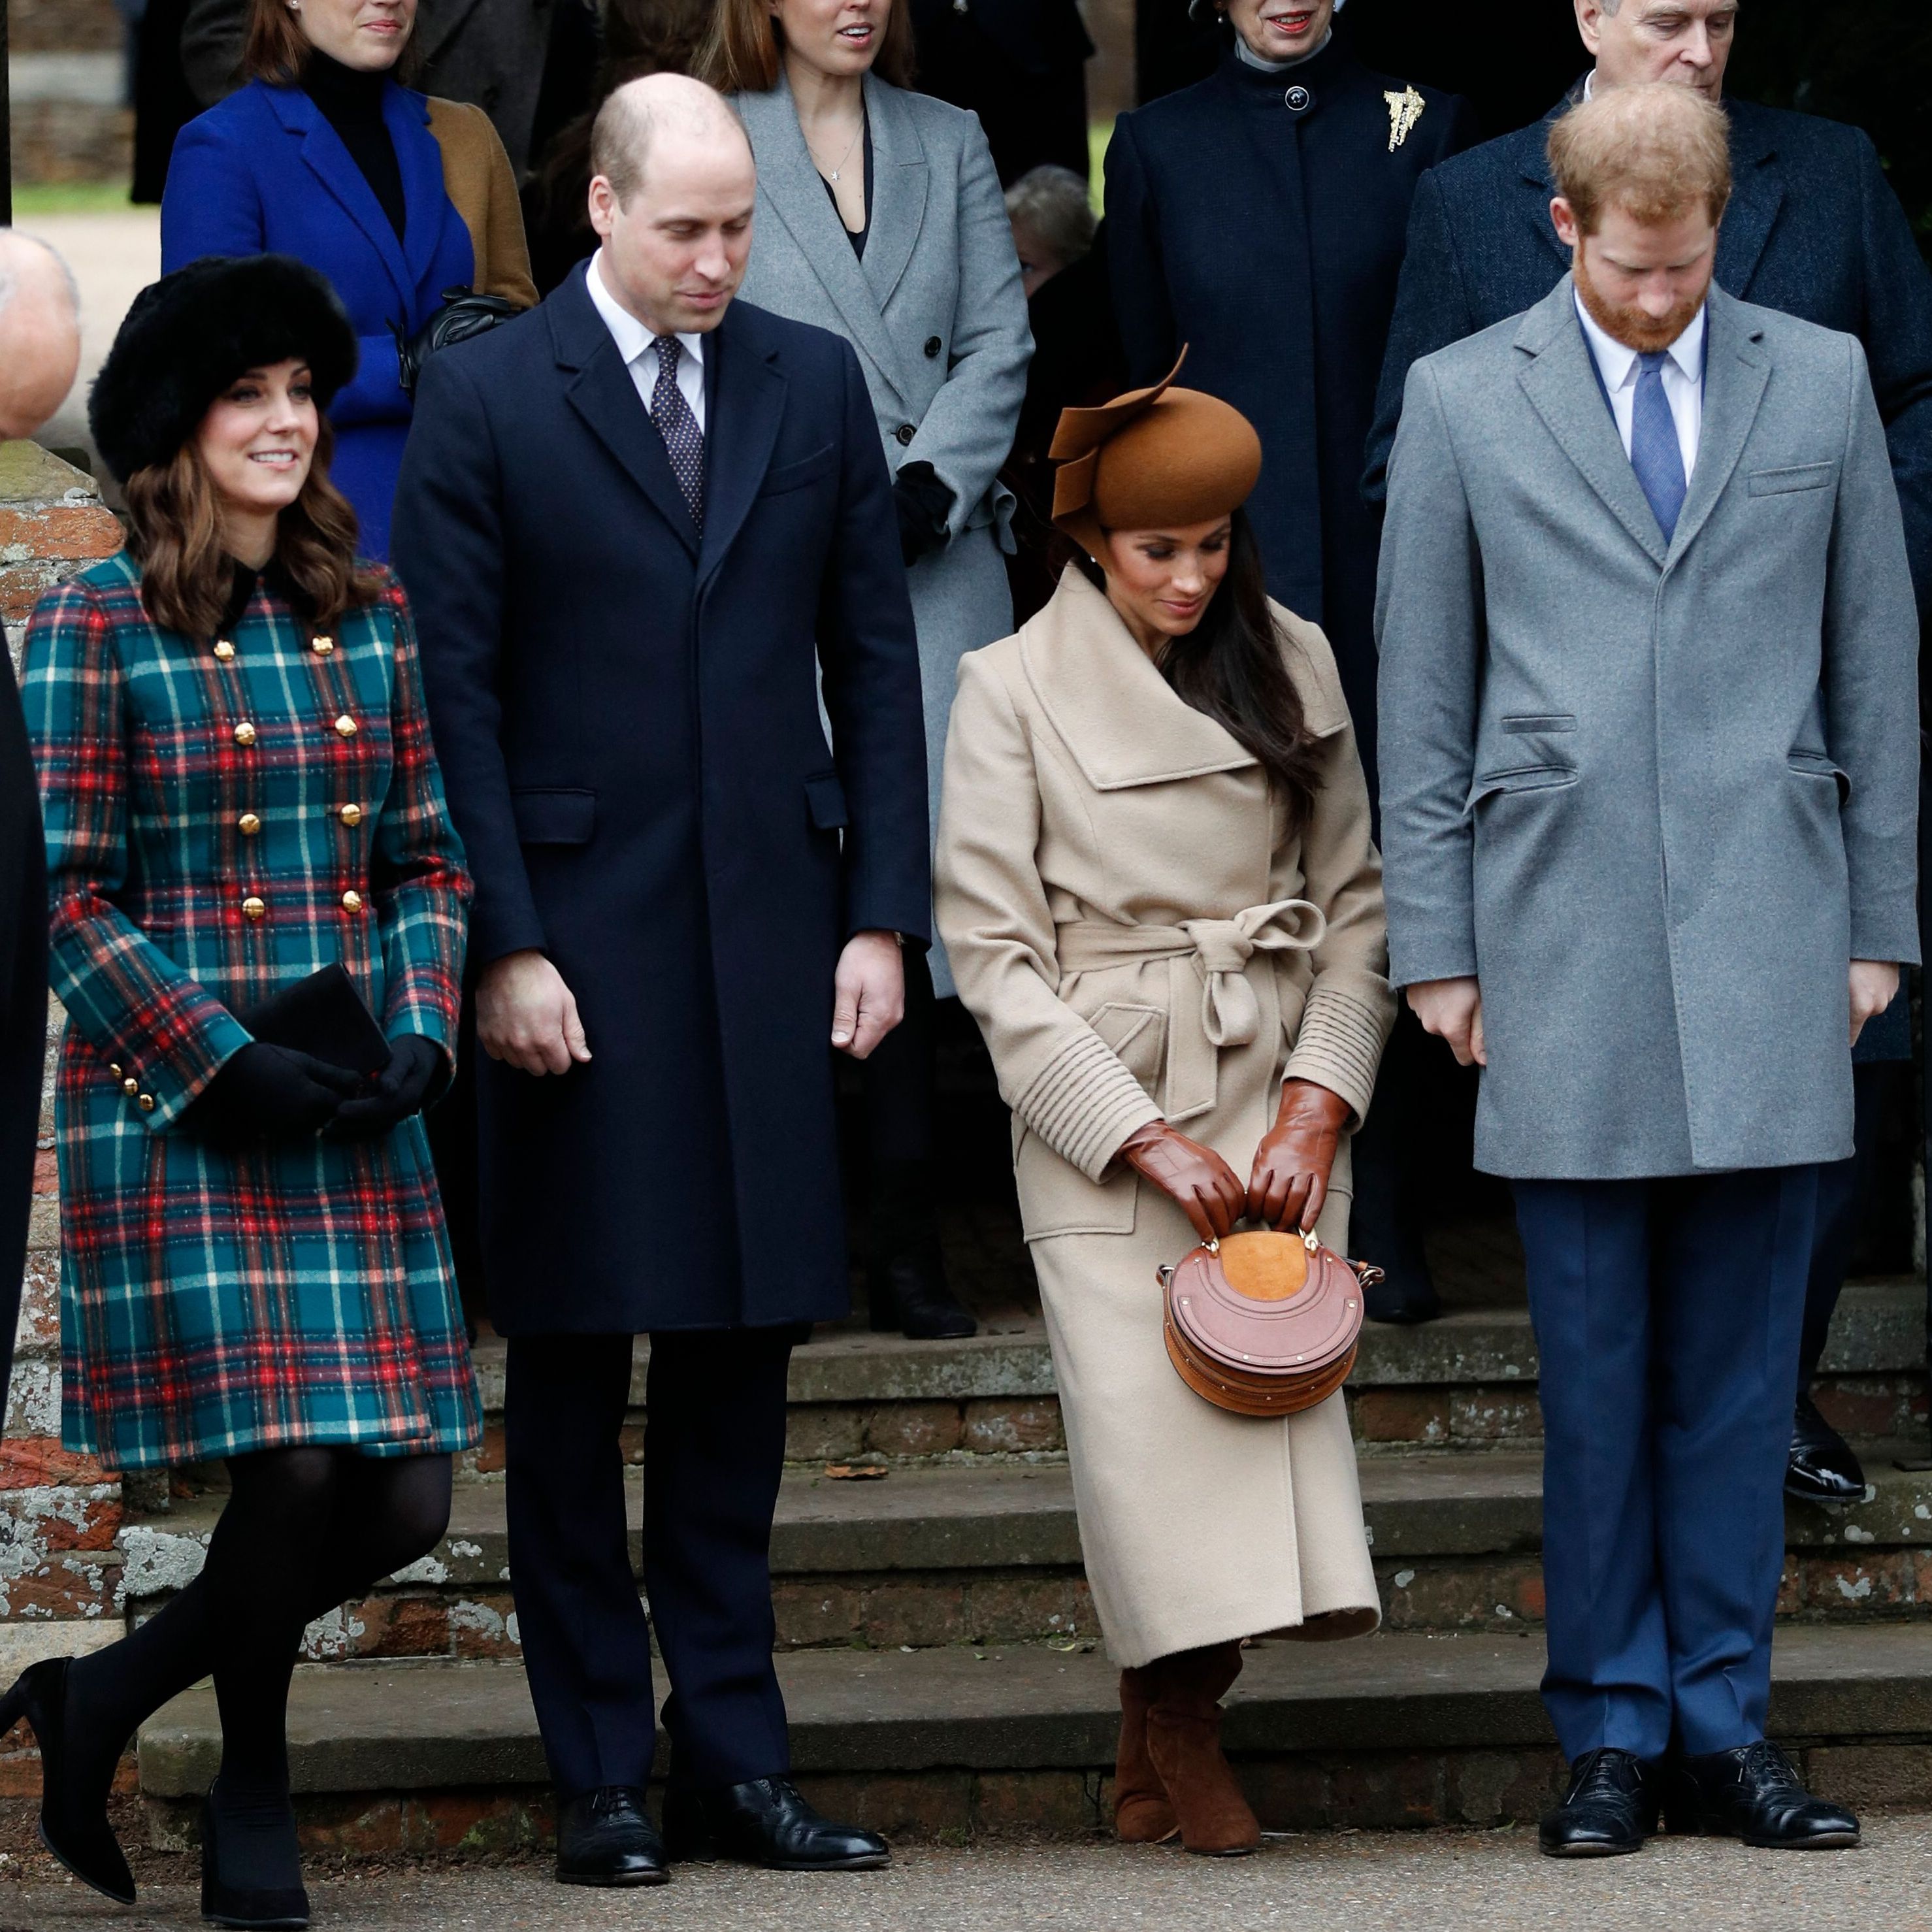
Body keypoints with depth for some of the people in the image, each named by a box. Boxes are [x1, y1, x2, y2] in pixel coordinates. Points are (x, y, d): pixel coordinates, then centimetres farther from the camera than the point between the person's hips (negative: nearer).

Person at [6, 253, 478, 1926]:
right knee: (289, 1463, -14)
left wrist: (423, 1033, -2)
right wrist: (227, 1063, -13)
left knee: (405, 1501, -2)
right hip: (174, 1107, -5)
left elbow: (430, 861, 15)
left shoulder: (371, 621, 12)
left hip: (361, 1122, 5)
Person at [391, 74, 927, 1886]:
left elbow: (875, 662, 10)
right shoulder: (483, 402, -2)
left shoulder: (816, 383, 8)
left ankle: (731, 1754, 11)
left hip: (771, 935, 3)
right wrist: (503, 944, -10)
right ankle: (601, 1778, 7)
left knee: (743, 1349, 6)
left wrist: (882, 915, 4)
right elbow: (452, 694, -4)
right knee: (574, 1362, 2)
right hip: (578, 941, -3)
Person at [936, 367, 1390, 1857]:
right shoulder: (1014, 688, -1)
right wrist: (1149, 1140, -11)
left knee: (1277, 1383, -9)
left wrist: (1318, 1104, -3)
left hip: (1279, 1099, 3)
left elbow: (1355, 902, 11)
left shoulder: (1294, 664, 9)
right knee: (1144, 1411, -14)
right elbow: (992, 950, -5)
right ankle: (1178, 1730, 3)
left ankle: (1165, 1748, 2)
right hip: (1100, 1104, -3)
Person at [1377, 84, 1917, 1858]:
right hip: (1564, 950, -1)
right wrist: (1436, 946, 3)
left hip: (1768, 940, 1)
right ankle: (1611, 1732, 8)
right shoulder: (1462, 401, 6)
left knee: (1739, 1366, 3)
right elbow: (1421, 700, 7)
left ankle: (1722, 1726, 10)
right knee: (1594, 1371, 1)